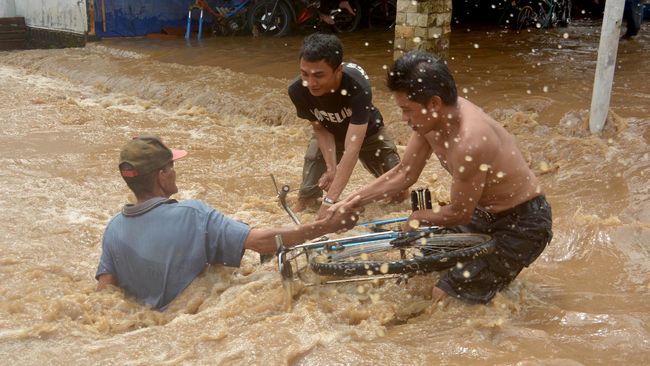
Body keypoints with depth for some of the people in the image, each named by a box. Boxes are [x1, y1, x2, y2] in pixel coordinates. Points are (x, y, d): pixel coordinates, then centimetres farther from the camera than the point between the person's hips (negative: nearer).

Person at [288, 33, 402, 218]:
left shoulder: (358, 87, -43)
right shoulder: (297, 90, -32)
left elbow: (352, 148, -45)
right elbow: (320, 128, -14)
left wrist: (329, 201, -50)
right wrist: (331, 167, -29)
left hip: (367, 132, -1)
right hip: (328, 133, 2)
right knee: (306, 197, -10)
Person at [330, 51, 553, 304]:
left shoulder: (469, 141, -35)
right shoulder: (433, 115, -10)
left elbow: (460, 213, -20)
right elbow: (404, 173, 3)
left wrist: (419, 218, -2)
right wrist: (352, 201, -1)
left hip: (524, 223, -8)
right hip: (486, 212, 8)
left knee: (443, 297, -10)